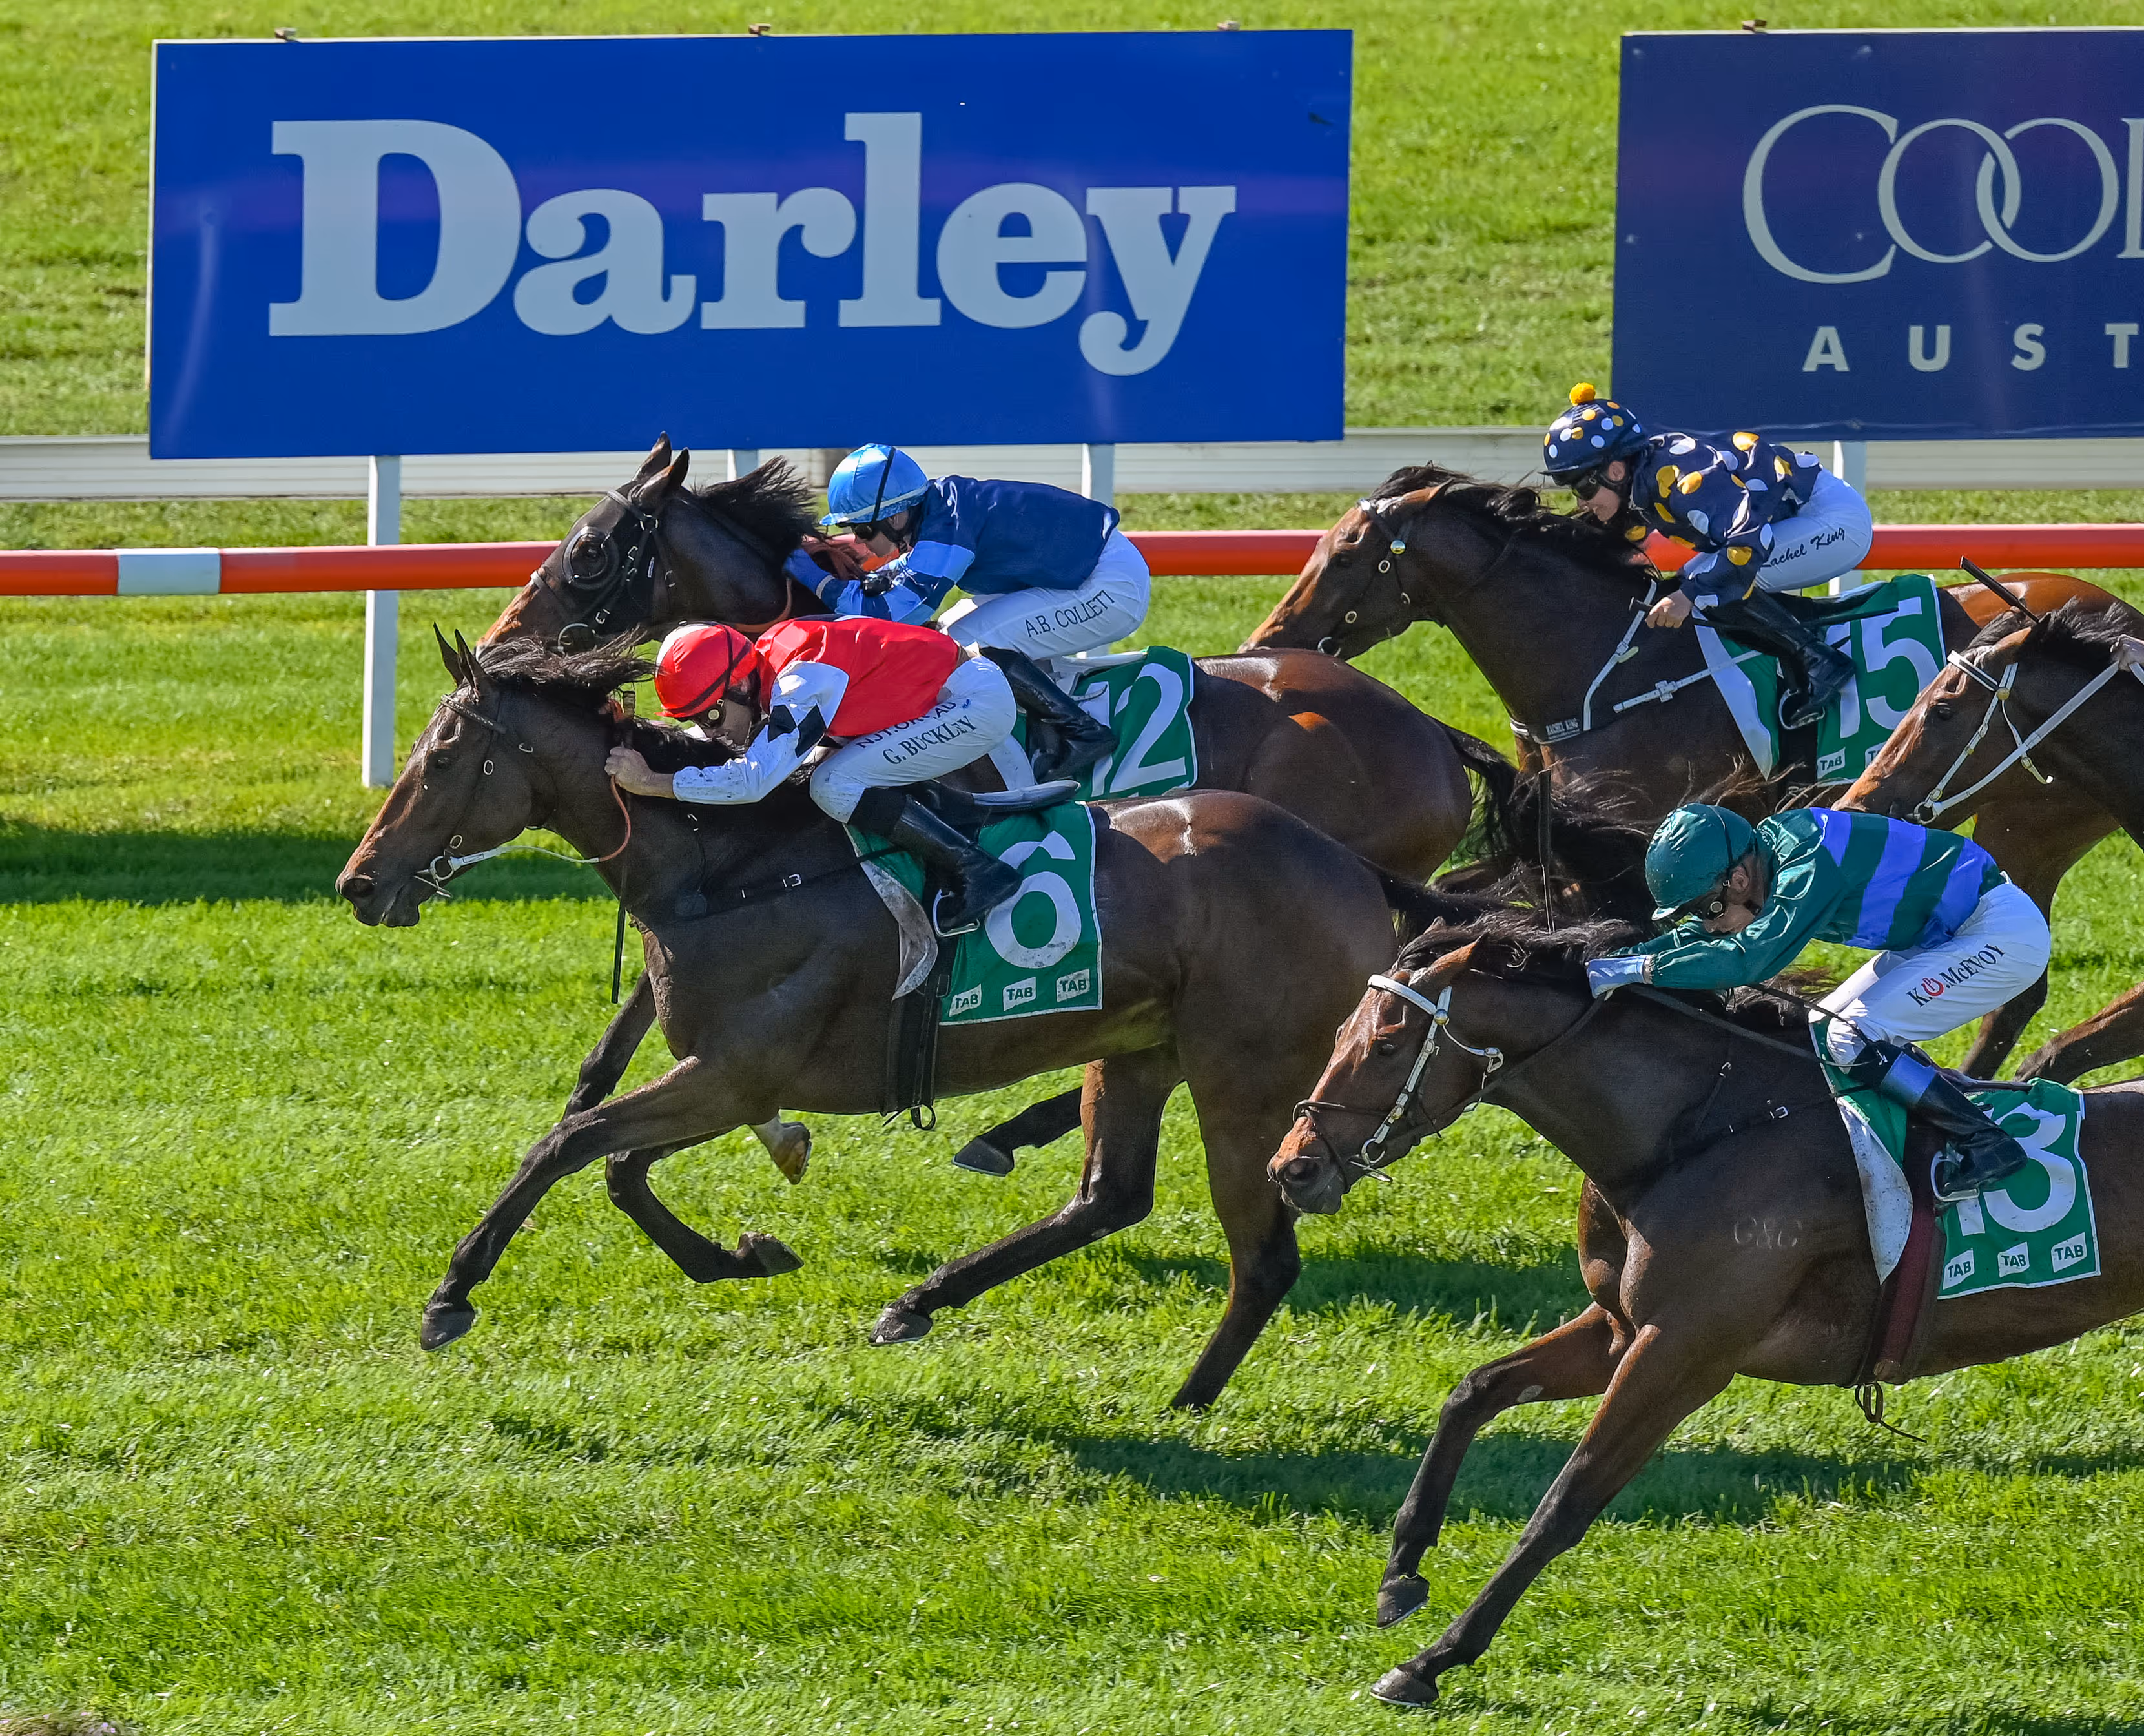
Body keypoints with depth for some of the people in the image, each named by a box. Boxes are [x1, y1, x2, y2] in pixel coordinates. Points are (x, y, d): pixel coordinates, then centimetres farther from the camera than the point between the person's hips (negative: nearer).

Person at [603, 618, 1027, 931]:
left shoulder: (802, 681, -27)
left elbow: (754, 779, -33)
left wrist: (651, 783, -29)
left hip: (978, 702, -10)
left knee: (835, 787, -18)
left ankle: (979, 872, -17)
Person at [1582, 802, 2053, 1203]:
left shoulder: (1812, 865, -28)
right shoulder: (1767, 849, 0)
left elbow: (1750, 957, -36)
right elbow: (1692, 939, 10)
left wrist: (1639, 968, -33)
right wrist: (1604, 963, -3)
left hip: (2005, 933, -10)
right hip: (1943, 935, 10)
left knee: (1851, 1039, -19)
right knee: (1818, 1037, 7)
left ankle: (1984, 1142, -16)